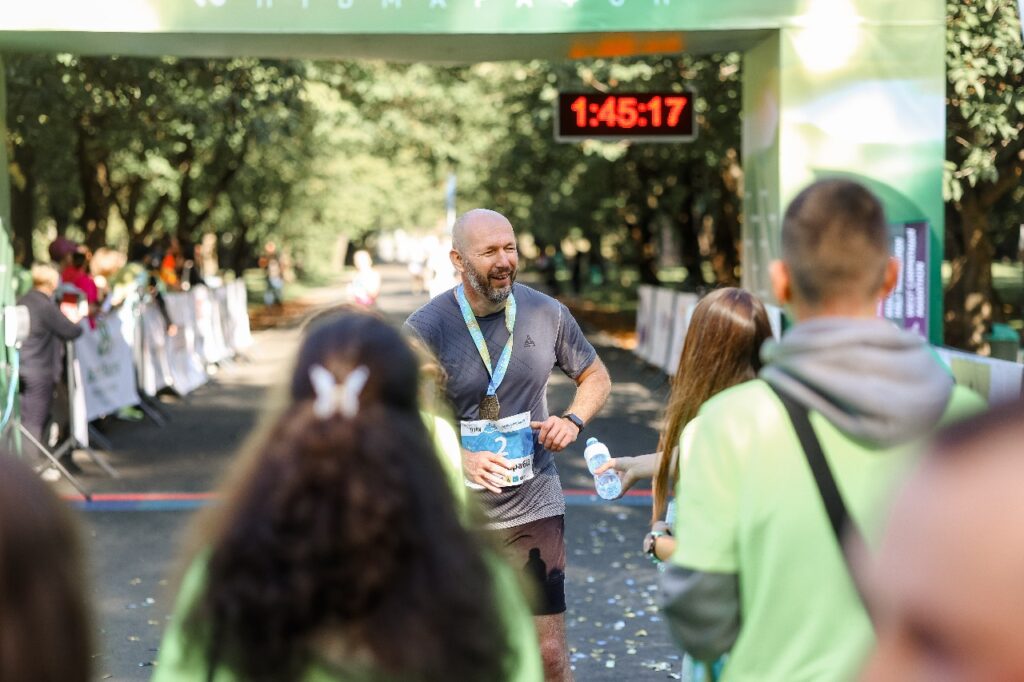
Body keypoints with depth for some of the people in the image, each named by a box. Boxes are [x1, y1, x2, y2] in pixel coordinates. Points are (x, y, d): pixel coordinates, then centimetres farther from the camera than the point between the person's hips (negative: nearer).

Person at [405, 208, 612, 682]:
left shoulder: (546, 313, 0)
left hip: (534, 506, 1)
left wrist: (573, 420, -5)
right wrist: (459, 460, -23)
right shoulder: (426, 328, -10)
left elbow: (595, 376, 16)